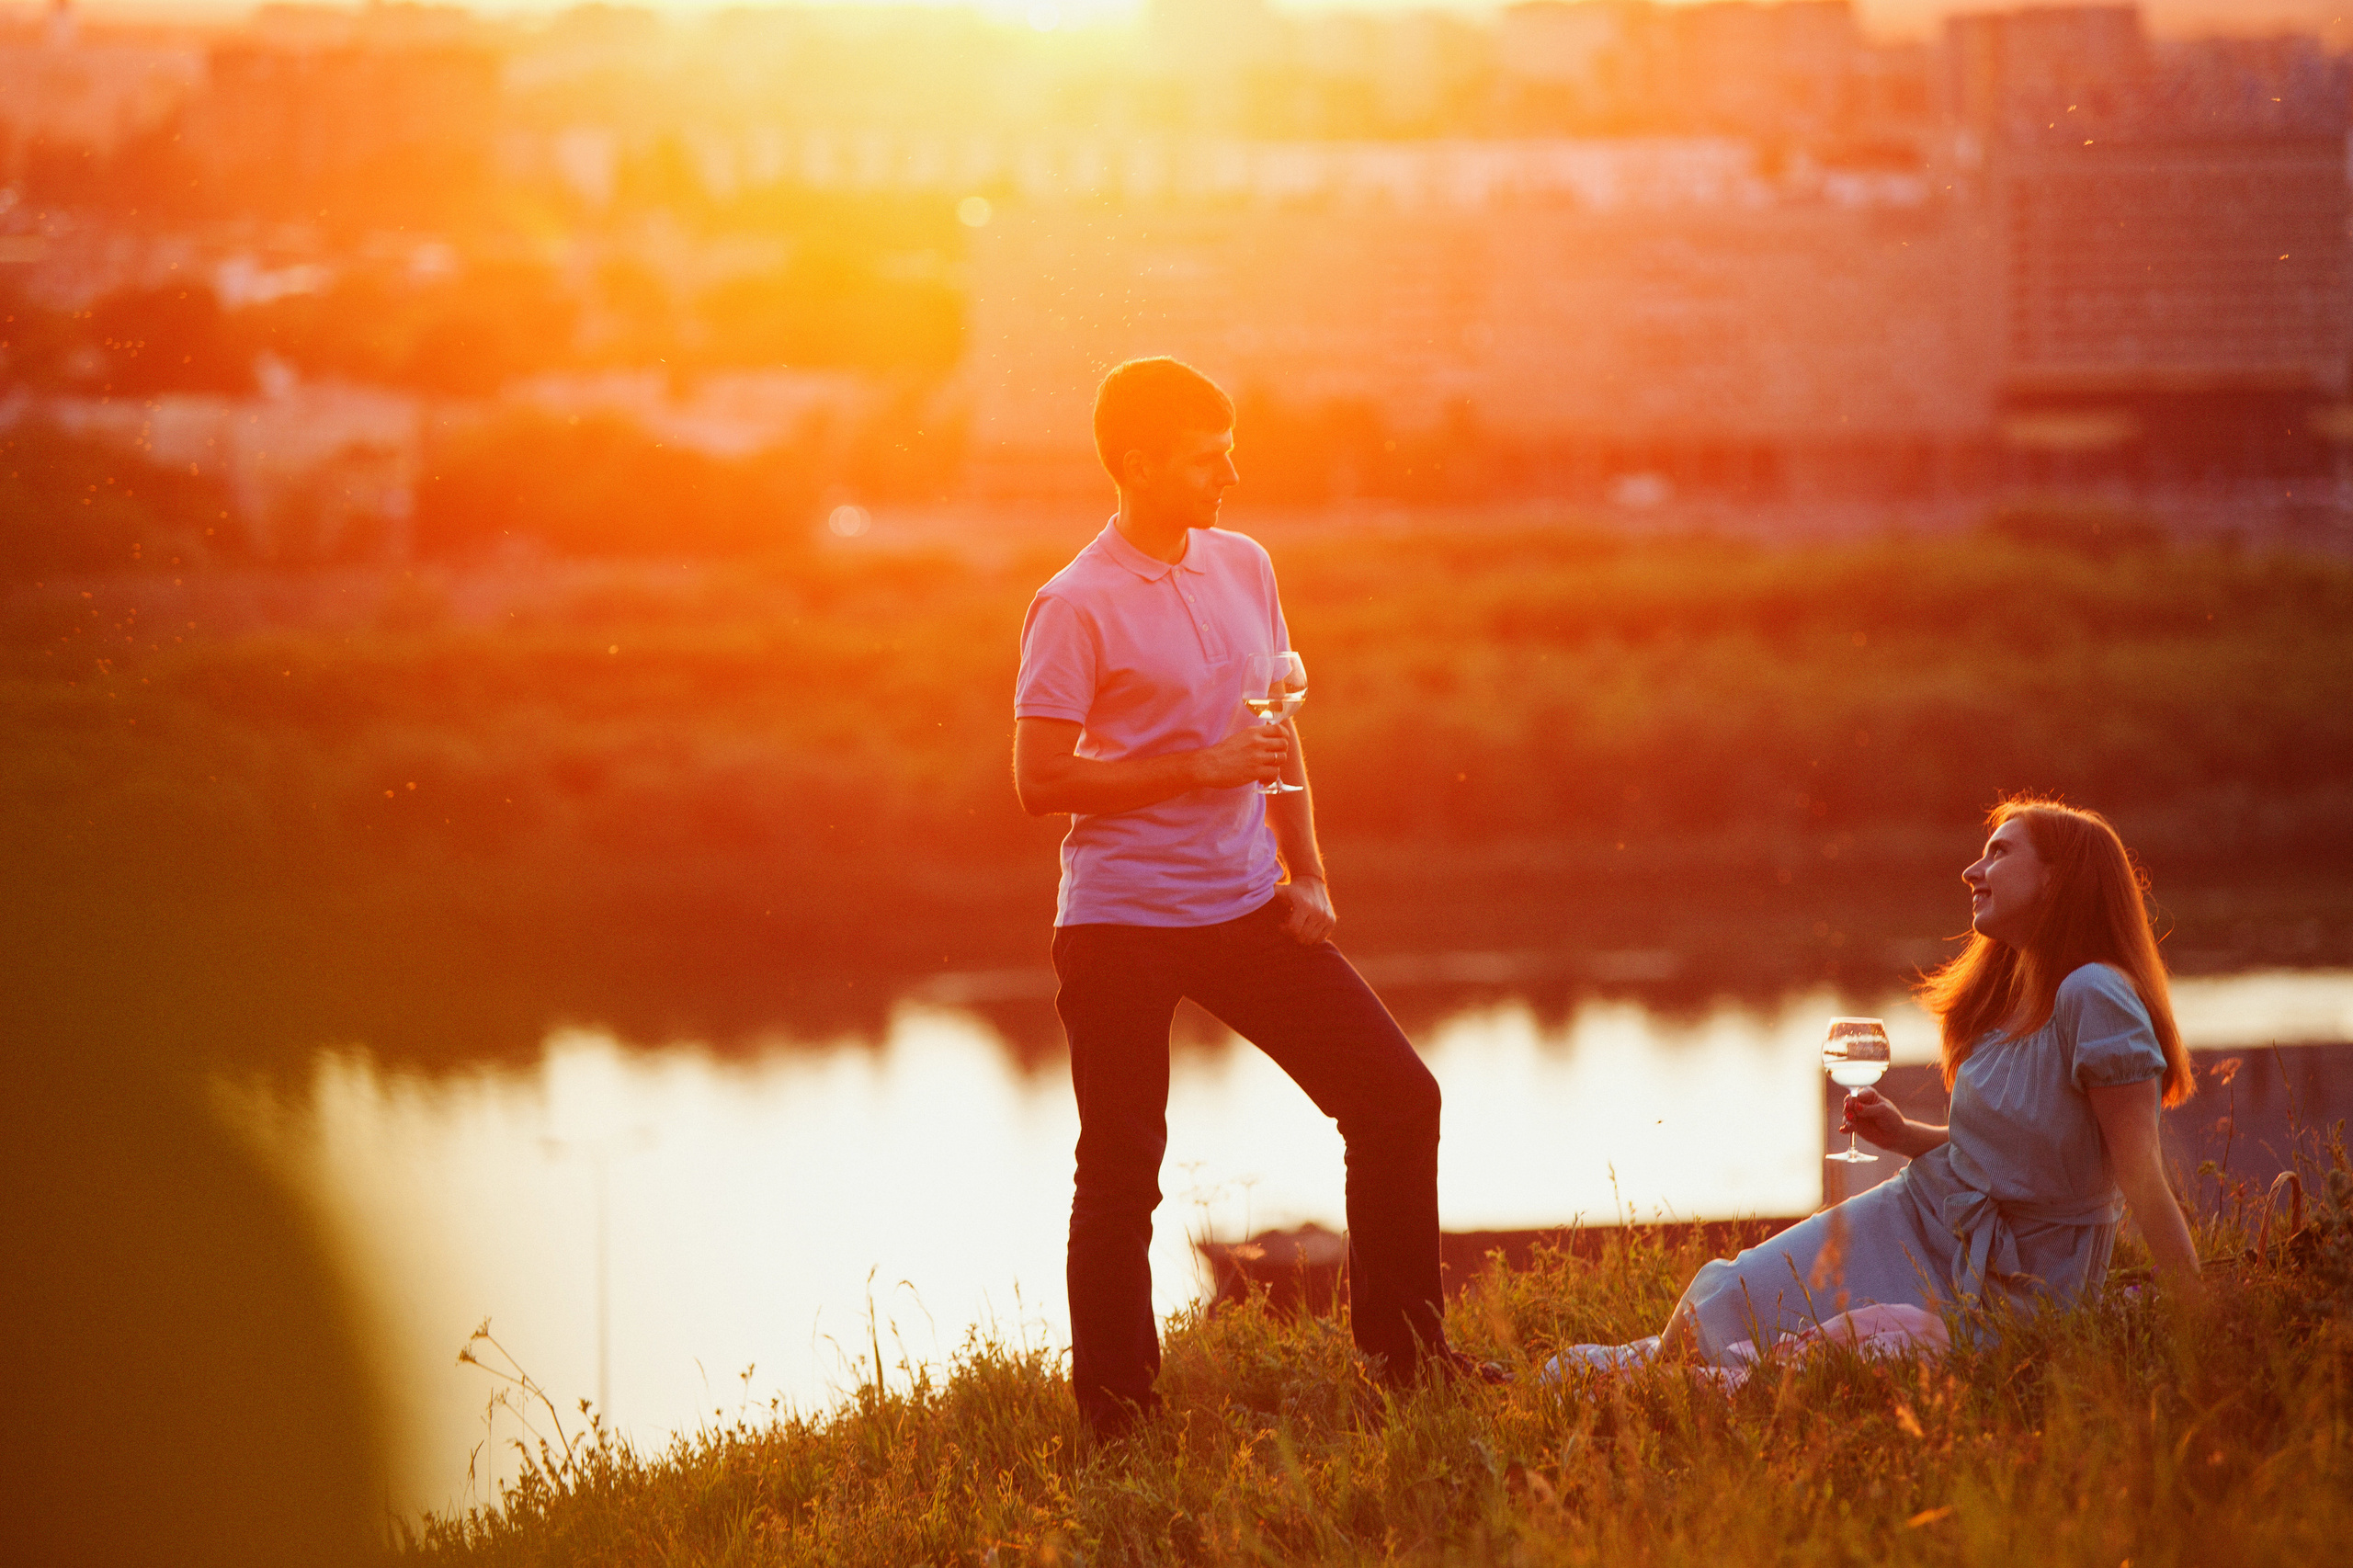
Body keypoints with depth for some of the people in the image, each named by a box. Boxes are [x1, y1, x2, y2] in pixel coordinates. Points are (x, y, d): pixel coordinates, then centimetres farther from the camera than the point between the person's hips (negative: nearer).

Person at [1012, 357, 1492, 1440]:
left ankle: (1401, 1350, 16)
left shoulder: (1243, 568, 8)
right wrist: (1203, 768, -19)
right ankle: (1116, 1420, 10)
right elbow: (1041, 781, -15)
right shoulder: (1077, 607, -12)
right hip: (1122, 924, -6)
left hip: (1246, 905, 6)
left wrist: (1305, 873, 8)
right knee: (1122, 1175, 0)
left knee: (1397, 1100, 3)